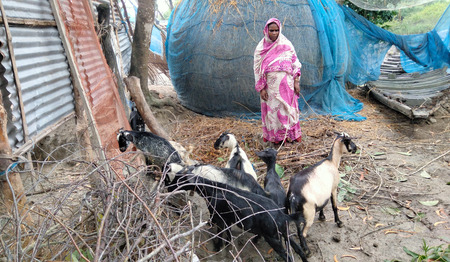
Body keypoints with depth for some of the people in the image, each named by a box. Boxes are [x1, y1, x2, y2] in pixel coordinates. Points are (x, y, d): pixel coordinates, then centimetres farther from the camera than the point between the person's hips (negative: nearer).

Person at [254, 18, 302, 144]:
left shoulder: (286, 44, 5)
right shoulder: (261, 48, 3)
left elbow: (295, 63, 7)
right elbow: (257, 69, 2)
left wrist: (296, 82, 0)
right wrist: (261, 88, -4)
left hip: (286, 84, 1)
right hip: (271, 85, -1)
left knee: (288, 108, 3)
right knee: (273, 109, 2)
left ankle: (291, 135, 14)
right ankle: (276, 136, 13)